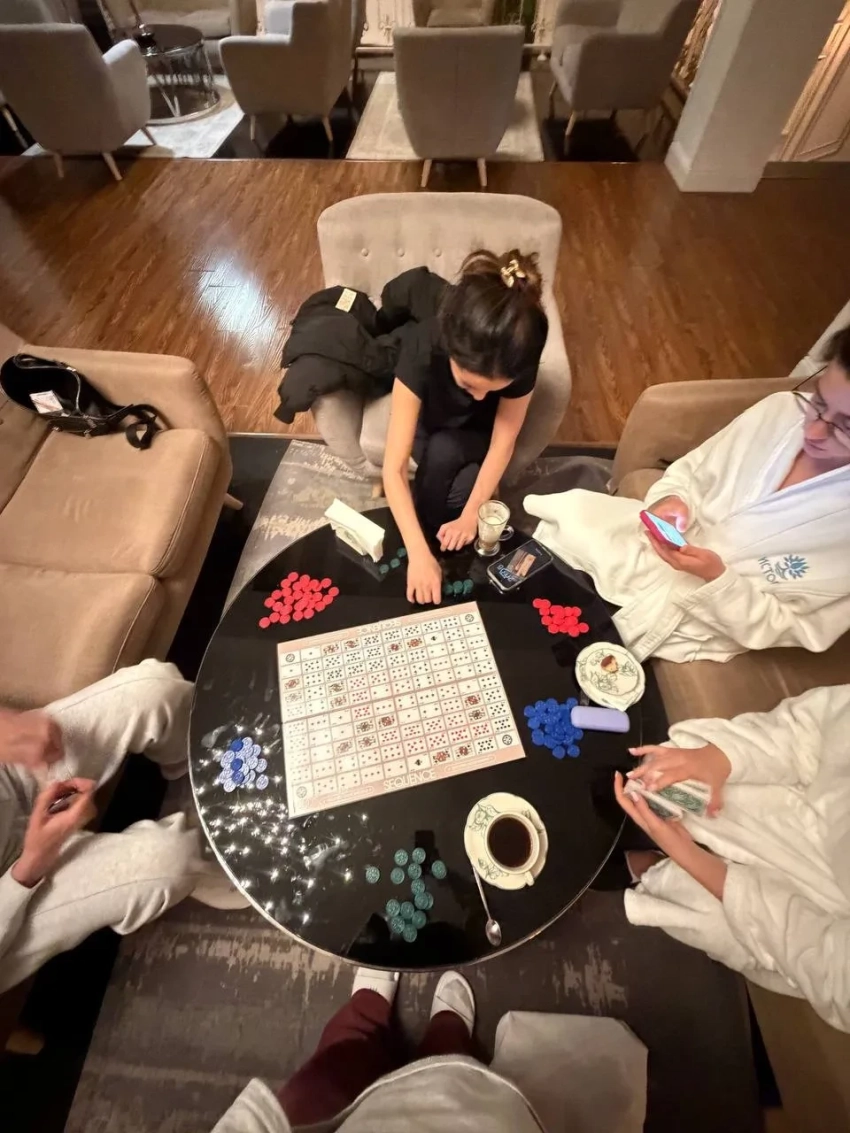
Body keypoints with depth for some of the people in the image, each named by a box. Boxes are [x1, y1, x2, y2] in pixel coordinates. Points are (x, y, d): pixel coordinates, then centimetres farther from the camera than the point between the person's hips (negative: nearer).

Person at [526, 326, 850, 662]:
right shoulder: (781, 410, -12)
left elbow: (795, 628, -13)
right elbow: (690, 472, 1)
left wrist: (718, 578, -28)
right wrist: (670, 501, -21)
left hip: (684, 615, -3)